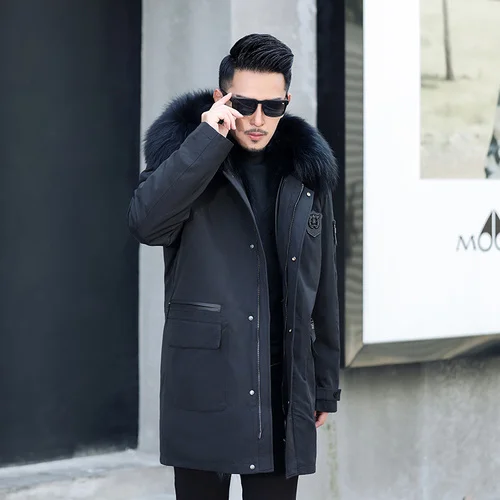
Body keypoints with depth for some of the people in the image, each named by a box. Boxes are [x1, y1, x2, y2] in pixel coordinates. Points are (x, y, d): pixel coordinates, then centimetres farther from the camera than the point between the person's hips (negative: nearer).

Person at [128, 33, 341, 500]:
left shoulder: (307, 171, 8)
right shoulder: (183, 154, 1)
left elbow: (322, 287, 12)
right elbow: (146, 222, -21)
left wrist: (325, 385, 13)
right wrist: (208, 140, -20)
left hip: (284, 391, 2)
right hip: (204, 388, -2)